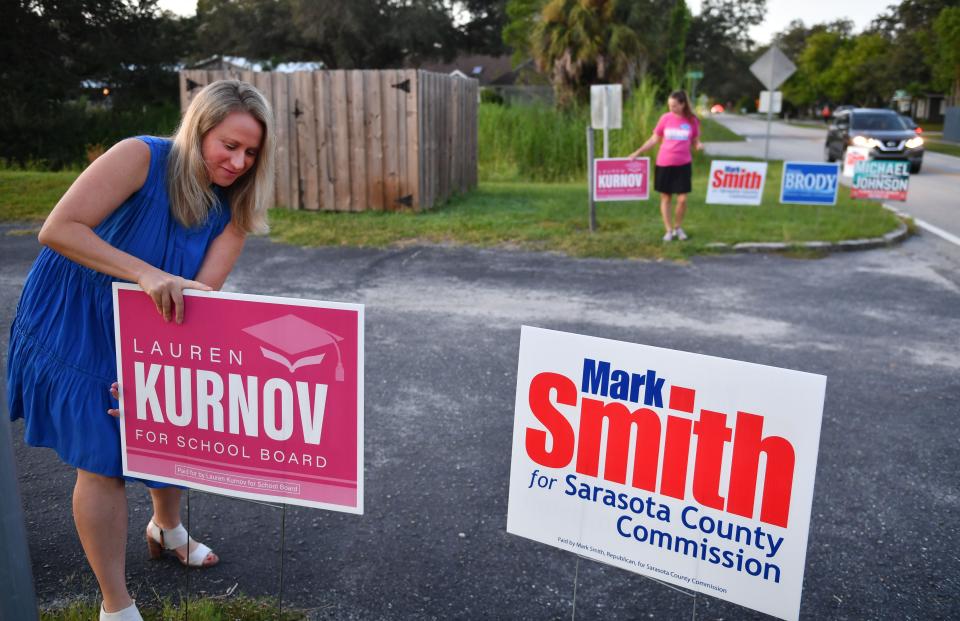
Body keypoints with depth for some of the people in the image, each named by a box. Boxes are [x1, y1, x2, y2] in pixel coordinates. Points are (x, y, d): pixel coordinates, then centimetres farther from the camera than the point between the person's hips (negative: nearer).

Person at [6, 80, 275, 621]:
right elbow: (58, 229, -28)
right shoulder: (140, 157, -24)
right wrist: (146, 273, -38)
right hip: (75, 325, -5)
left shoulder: (234, 206, -9)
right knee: (102, 459, -2)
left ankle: (168, 530, 48)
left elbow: (203, 293, -15)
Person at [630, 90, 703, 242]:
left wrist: (699, 145, -15)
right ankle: (669, 230, 17)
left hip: (683, 164, 0)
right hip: (664, 164, 0)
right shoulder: (665, 118, -2)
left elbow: (695, 142, 8)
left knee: (682, 199, -2)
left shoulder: (692, 120, -2)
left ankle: (678, 227, 20)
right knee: (665, 198, 5)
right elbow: (654, 139, 5)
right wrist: (637, 152, 0)